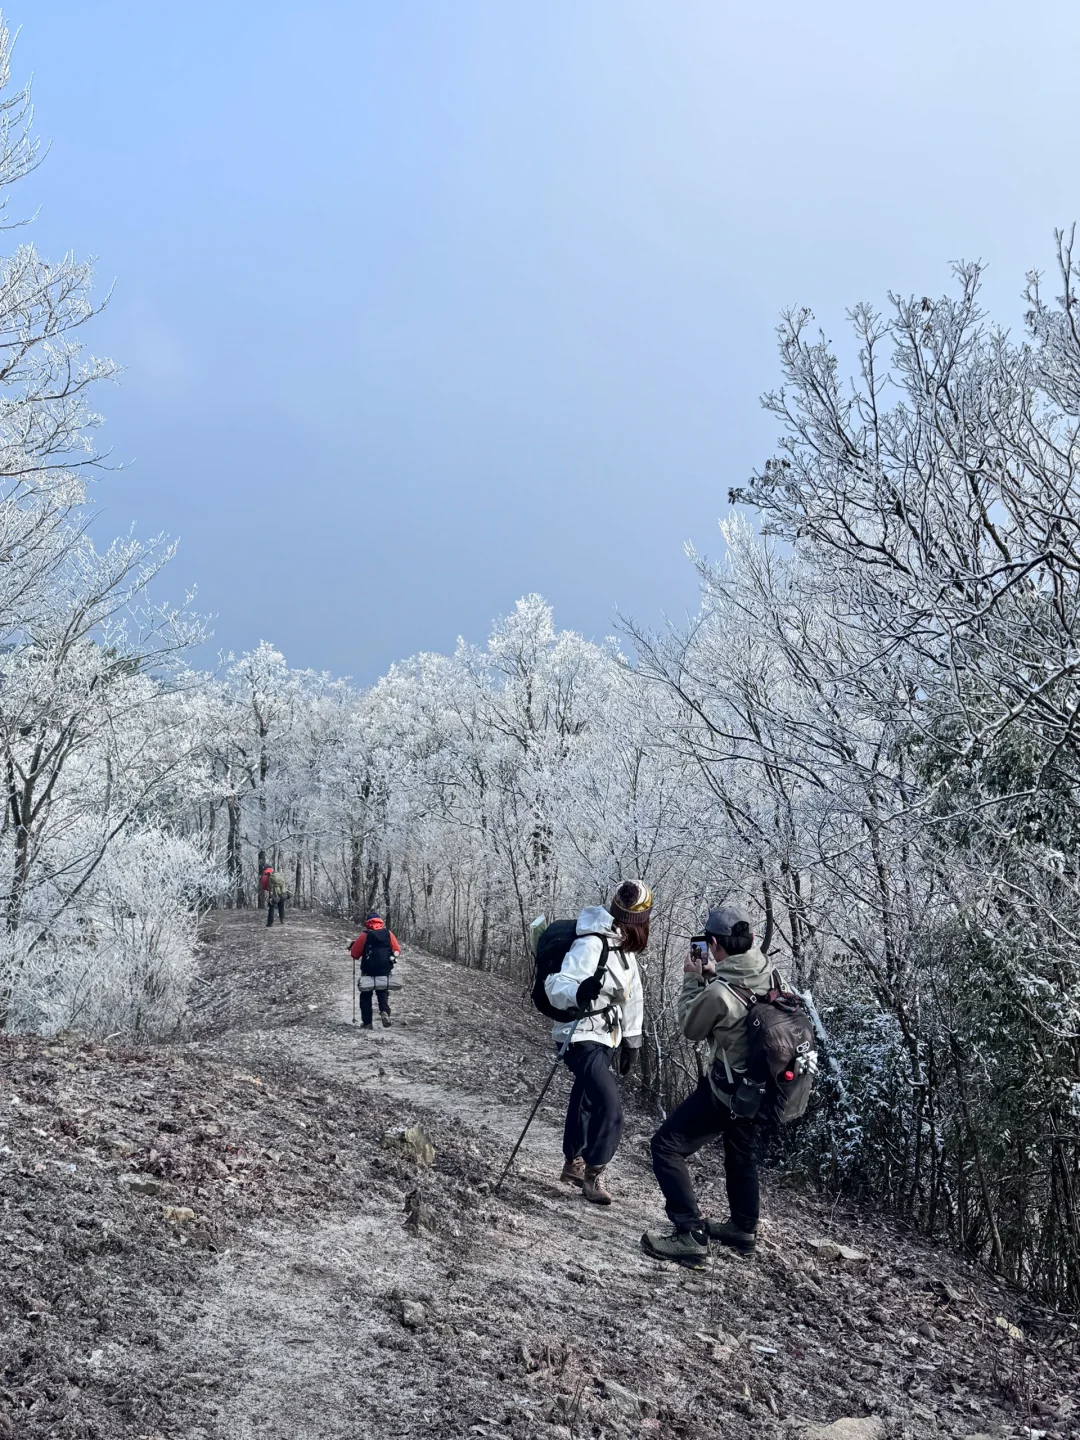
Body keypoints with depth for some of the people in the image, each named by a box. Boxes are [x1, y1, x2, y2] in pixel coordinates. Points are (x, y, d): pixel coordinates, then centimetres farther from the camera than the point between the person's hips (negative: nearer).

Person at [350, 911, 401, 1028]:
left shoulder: (364, 935, -8)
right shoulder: (389, 934, -2)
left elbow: (354, 954, -3)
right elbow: (397, 951, 3)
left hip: (368, 973, -2)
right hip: (384, 973, 2)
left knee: (366, 996, 13)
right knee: (383, 993, 18)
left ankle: (367, 1023, 9)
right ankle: (385, 1012, -10)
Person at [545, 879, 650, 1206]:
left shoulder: (624, 946, 5)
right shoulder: (591, 945, -24)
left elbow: (631, 994, 17)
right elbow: (555, 987, -29)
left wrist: (631, 1040, 22)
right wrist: (580, 992, -50)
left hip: (606, 1037, 9)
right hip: (581, 1037, -9)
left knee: (587, 1102, 21)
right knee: (609, 1105, -17)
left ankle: (574, 1164, 39)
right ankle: (593, 1175, -3)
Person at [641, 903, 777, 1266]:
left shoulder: (718, 992, -29)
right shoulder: (766, 973, -7)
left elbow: (691, 1028, -9)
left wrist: (692, 980, -2)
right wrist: (711, 976, 4)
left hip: (725, 1089, -8)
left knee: (666, 1145, -2)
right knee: (741, 1154, 27)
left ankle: (690, 1235, -3)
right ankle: (743, 1229, 41)